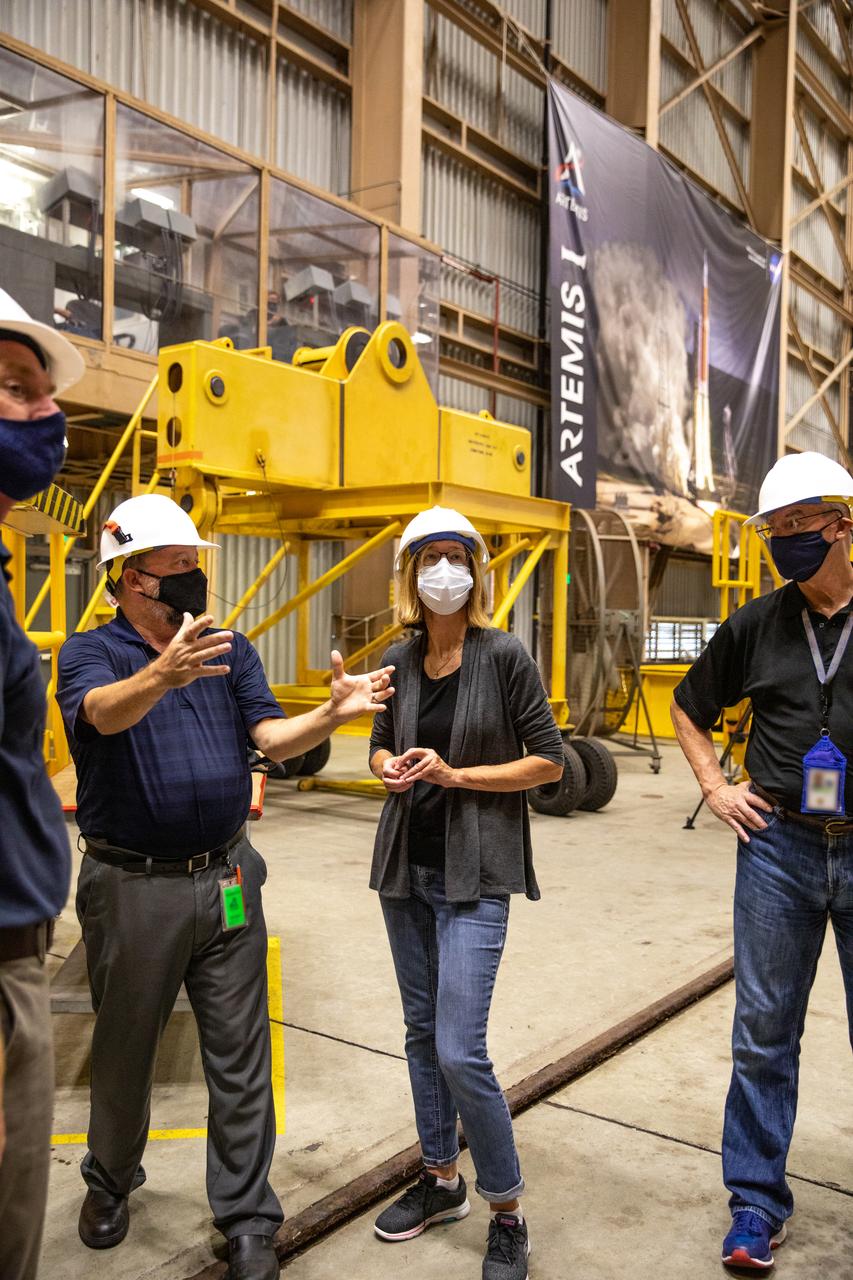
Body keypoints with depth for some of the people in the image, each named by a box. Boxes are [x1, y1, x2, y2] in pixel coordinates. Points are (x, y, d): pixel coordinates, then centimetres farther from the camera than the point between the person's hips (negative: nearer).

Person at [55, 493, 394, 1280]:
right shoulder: (90, 653, -5)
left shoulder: (228, 651, 6)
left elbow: (270, 735, -5)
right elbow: (105, 712, -28)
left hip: (226, 879, 3)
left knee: (240, 1059, 7)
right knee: (124, 1049, 16)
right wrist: (161, 674, -50)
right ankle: (110, 1181, 43)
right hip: (133, 886, -2)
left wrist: (332, 714, -26)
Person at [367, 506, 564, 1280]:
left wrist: (457, 775, -17)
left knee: (460, 1049, -9)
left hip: (474, 873, -5)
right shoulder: (400, 661, 3)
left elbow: (549, 760, -8)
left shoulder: (505, 655, -10)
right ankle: (441, 1180, 35)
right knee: (422, 1031, 15)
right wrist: (389, 768, -6)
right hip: (406, 864, 6)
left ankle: (508, 1215, 12)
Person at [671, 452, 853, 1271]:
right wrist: (715, 788, 7)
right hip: (779, 848, 2)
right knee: (763, 1035, 10)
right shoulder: (758, 625, 3)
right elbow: (689, 706, 18)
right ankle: (756, 1202, 25)